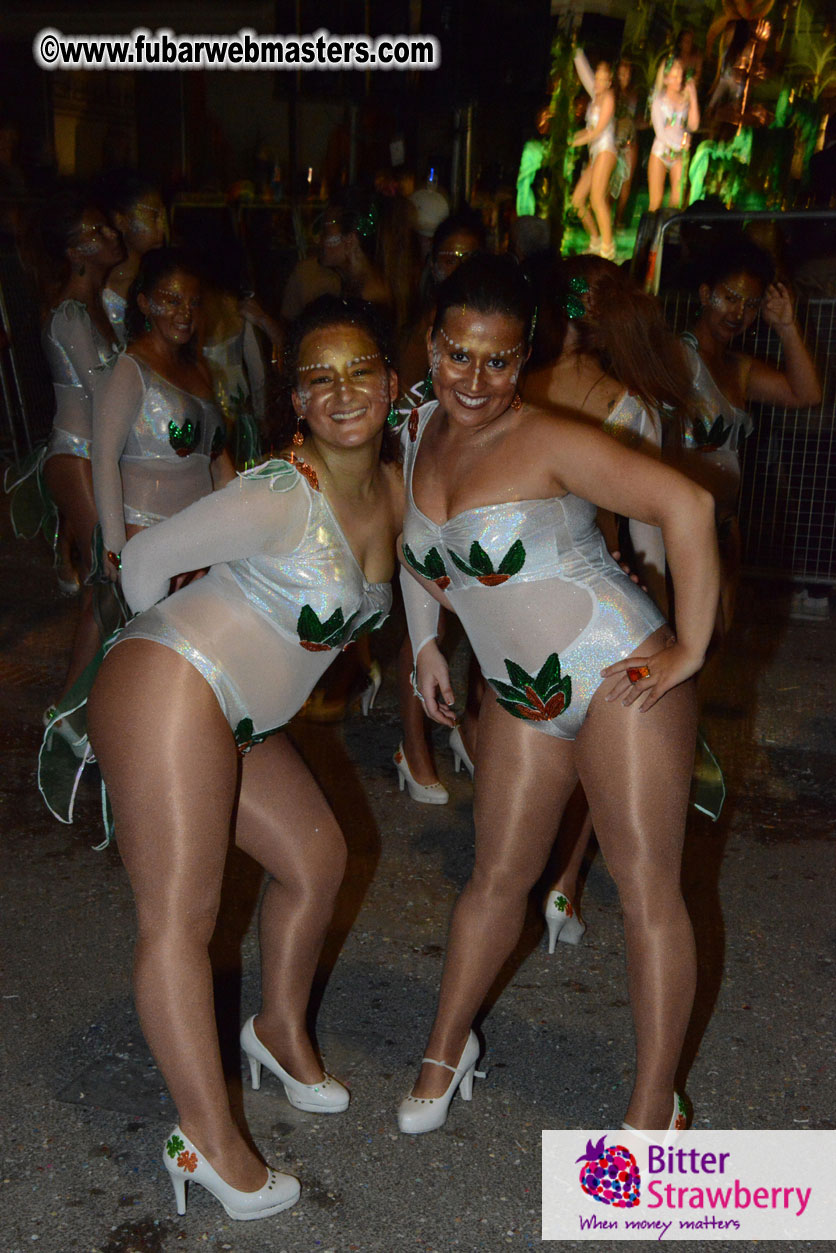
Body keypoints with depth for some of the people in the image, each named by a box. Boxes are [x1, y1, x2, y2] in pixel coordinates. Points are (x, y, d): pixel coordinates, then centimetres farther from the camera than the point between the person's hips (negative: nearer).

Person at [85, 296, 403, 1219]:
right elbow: (146, 557, -10)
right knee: (179, 917, -2)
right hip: (169, 694, -9)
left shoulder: (397, 491, 3)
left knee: (316, 857, 17)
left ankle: (280, 1030, 40)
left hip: (241, 723, 9)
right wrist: (174, 644, 7)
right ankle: (208, 1141, 11)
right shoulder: (279, 497, -20)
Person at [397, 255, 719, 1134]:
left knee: (647, 892, 1)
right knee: (497, 878, 16)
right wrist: (424, 647, 15)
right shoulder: (419, 433, 3)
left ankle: (654, 1110, 18)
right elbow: (418, 546, 21)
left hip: (621, 678, -6)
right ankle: (447, 1049, 37)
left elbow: (687, 506, -24)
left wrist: (690, 649, -22)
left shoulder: (550, 442, -17)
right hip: (519, 697, 6)